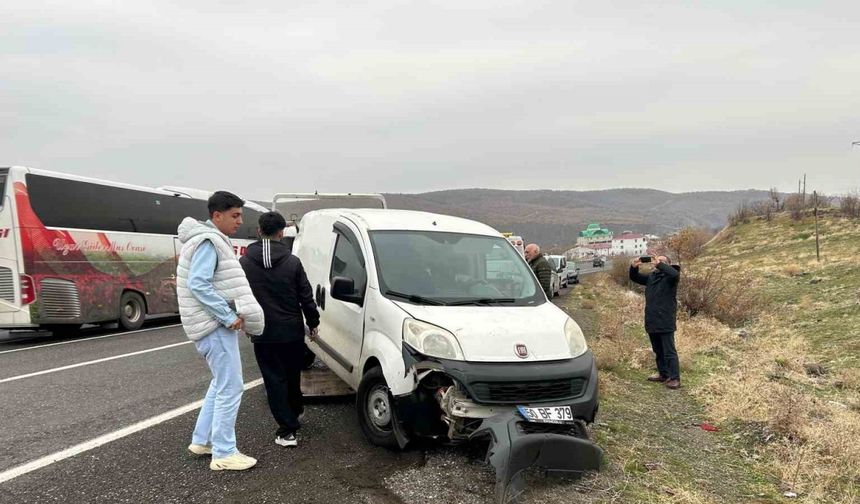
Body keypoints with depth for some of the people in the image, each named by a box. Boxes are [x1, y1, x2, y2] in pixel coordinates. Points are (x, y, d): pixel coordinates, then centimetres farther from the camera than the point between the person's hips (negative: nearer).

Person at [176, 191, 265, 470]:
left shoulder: (213, 241, 16)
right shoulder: (208, 242, -16)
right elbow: (198, 284, -25)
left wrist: (232, 315, 8)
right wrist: (229, 316, -23)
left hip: (216, 324, 11)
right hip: (216, 326, -11)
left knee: (221, 383, 19)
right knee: (230, 387, -6)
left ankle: (202, 440, 29)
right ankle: (224, 454, 2)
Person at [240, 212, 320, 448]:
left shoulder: (244, 263, -3)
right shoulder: (292, 262, -6)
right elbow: (306, 296, -3)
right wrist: (313, 322, 9)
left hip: (263, 333, -1)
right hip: (292, 331, 1)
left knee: (274, 380, 4)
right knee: (292, 376, 20)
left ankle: (288, 430, 1)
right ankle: (296, 413, 40)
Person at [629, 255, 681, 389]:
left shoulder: (670, 277, -6)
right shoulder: (651, 277, 14)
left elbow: (675, 273, -28)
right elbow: (635, 278, 18)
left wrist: (660, 265, -28)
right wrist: (634, 267, -2)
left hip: (665, 321, -7)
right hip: (652, 321, 7)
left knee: (669, 351, -4)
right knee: (657, 351, 17)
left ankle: (675, 378, 0)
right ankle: (663, 374, 28)